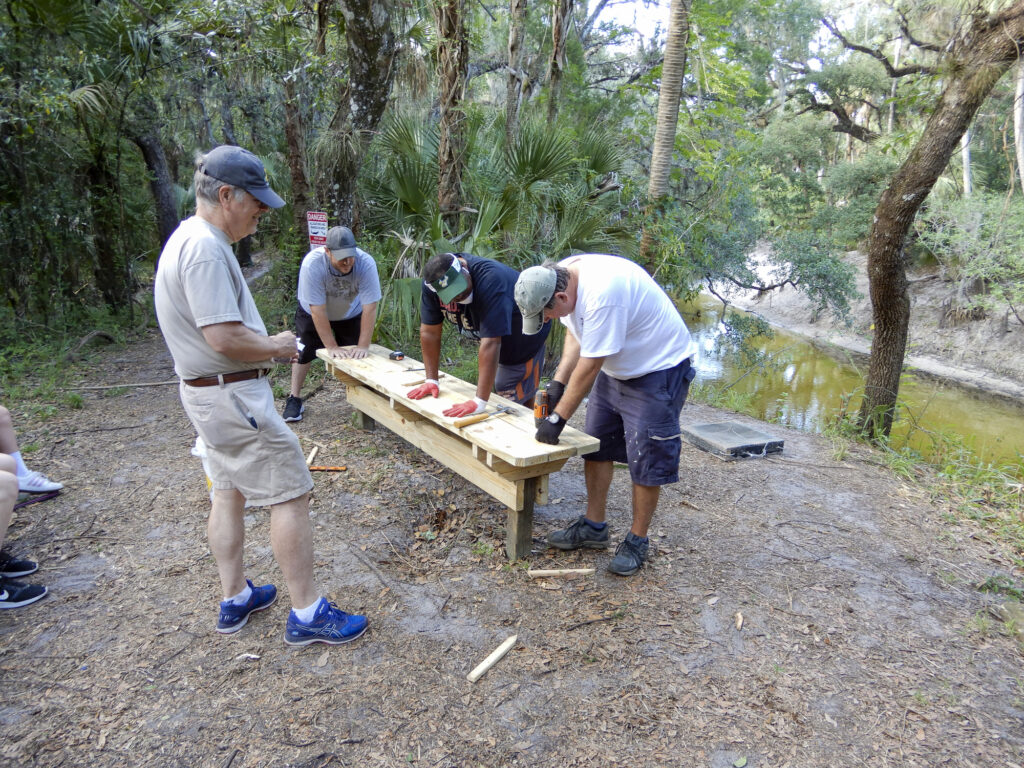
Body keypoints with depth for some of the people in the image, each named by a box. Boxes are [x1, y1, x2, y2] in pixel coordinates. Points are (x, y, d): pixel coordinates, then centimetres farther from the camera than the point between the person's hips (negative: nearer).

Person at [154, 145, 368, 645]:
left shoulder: (188, 239, 12)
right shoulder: (206, 248, -22)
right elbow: (225, 339, -27)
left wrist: (265, 341, 6)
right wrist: (276, 347, -11)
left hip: (204, 392, 11)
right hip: (232, 395, -11)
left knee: (229, 492, 18)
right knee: (290, 495, -4)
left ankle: (235, 599, 31)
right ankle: (307, 614, 5)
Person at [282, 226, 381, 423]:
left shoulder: (366, 263, -35)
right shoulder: (312, 264, -38)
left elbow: (370, 307, -32)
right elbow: (317, 310, -33)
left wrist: (363, 346, -32)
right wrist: (332, 347, -30)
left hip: (351, 313, 1)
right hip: (313, 313, -1)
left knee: (356, 355, -4)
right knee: (304, 352, 2)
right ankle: (294, 399, 18)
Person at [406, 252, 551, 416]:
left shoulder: (490, 280, -40)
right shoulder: (432, 283, -20)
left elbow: (490, 342, -44)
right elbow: (429, 332, -12)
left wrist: (480, 402, -45)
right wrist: (431, 380, -13)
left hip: (525, 339, -6)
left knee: (517, 402, -4)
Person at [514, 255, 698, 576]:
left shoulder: (602, 293, -36)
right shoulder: (561, 276, -8)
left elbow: (589, 366, -30)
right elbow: (575, 334, 6)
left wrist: (558, 419, -21)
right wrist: (557, 384, -4)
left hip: (660, 368, -9)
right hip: (616, 367, 9)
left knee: (645, 460, -4)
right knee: (595, 446, 11)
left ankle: (637, 542, 13)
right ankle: (593, 527, 25)